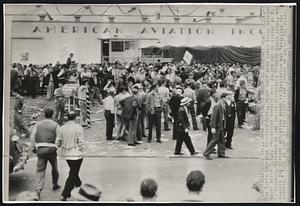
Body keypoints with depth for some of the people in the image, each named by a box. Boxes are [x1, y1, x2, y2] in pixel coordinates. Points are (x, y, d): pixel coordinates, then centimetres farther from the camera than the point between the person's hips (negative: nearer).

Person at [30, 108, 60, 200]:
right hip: (51, 148, -2)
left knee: (40, 169, 1)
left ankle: (38, 189, -14)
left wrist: (33, 148, 3)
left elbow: (32, 136, -1)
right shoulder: (55, 125, 1)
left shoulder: (38, 124, 7)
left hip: (40, 148, 2)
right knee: (54, 167, 20)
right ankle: (55, 184, 35)